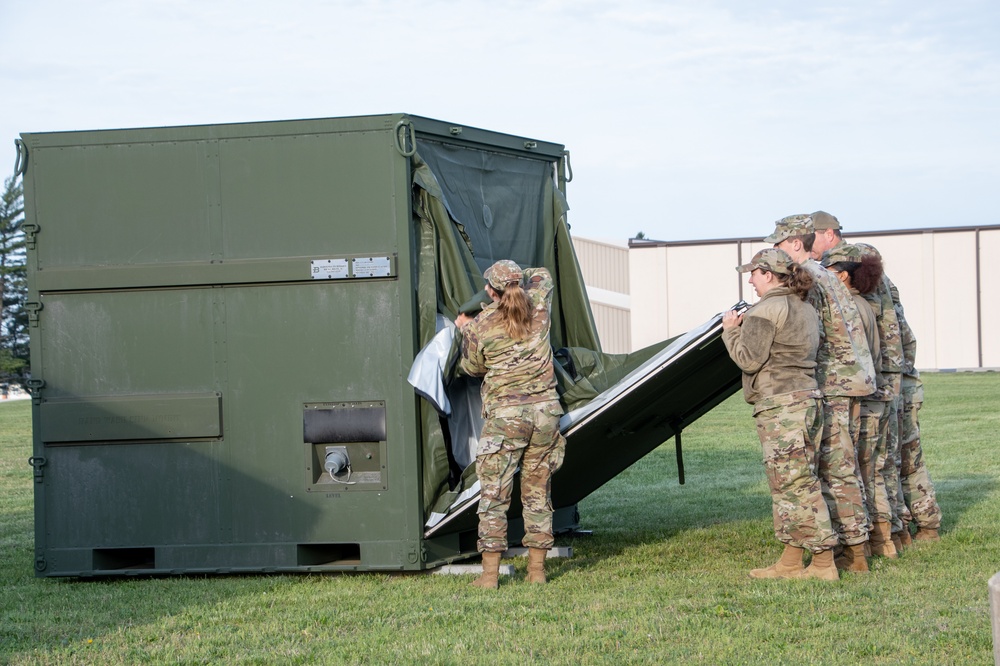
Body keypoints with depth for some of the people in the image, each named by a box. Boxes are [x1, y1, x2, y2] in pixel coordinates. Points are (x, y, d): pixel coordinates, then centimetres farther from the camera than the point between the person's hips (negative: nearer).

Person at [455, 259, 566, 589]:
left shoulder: (480, 327, -4)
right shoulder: (539, 308, 4)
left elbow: (472, 367, 14)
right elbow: (542, 275, 27)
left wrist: (465, 331, 27)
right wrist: (516, 279, 33)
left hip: (504, 413, -3)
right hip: (545, 409, 3)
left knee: (494, 495, 1)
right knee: (538, 493, 11)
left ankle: (490, 573, -2)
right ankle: (537, 568, 13)